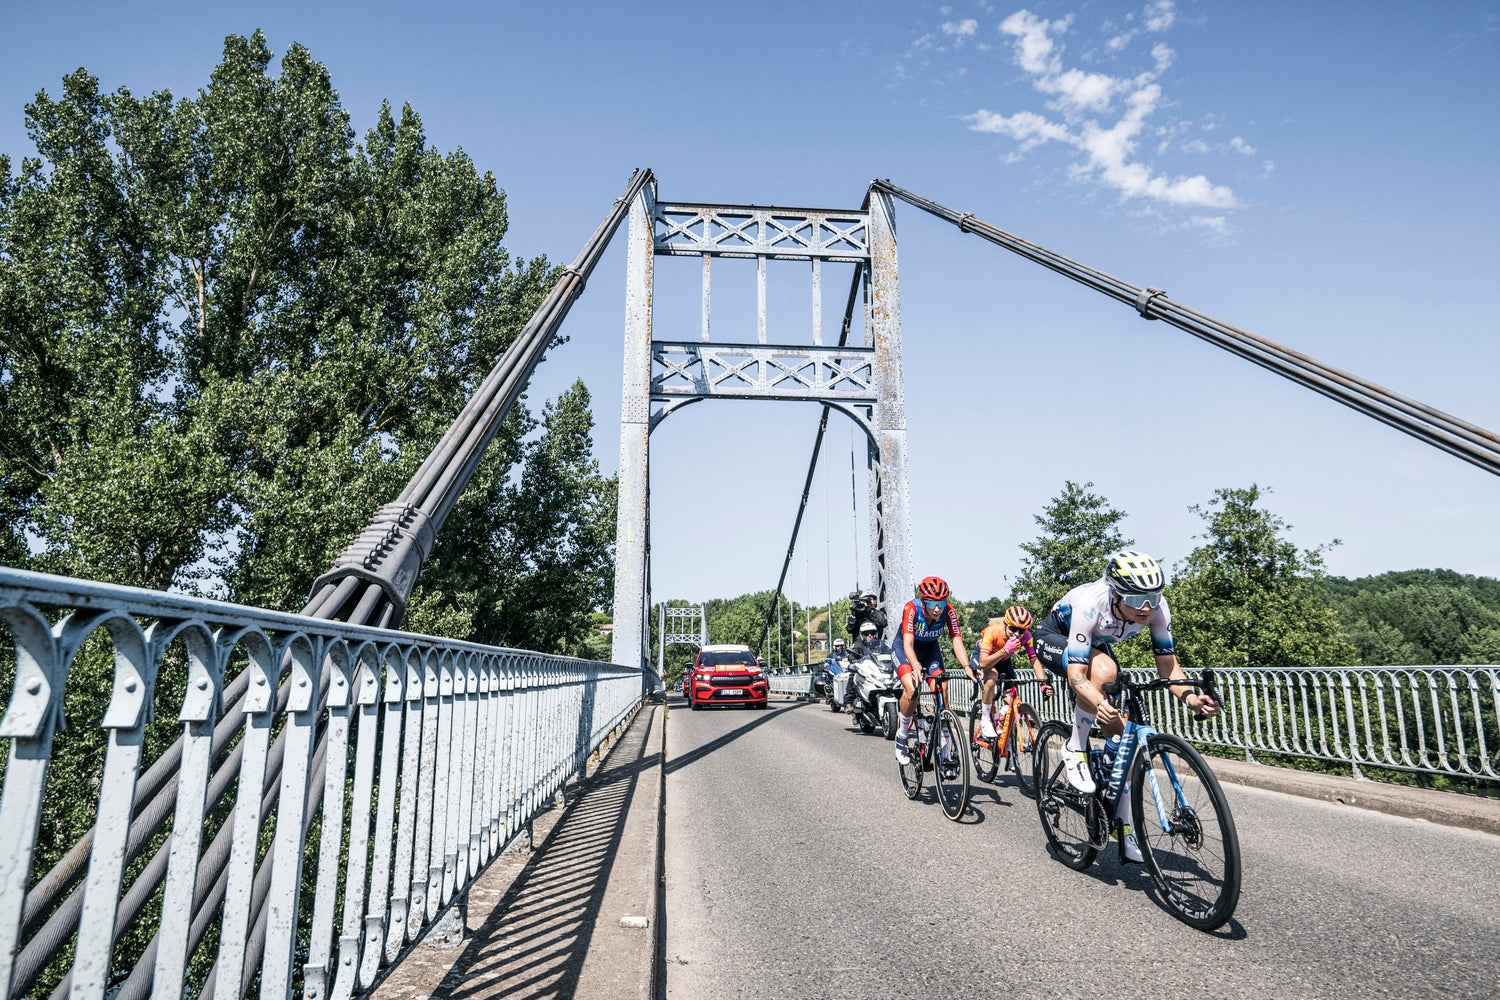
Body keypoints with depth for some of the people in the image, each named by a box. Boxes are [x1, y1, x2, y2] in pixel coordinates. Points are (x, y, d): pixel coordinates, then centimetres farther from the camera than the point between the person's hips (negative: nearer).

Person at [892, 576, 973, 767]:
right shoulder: (911, 608, -33)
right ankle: (901, 736, -5)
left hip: (930, 648, 3)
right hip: (903, 649, -3)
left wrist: (967, 667, -46)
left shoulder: (949, 612, -25)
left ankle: (944, 746, -2)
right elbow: (908, 643, -41)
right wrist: (916, 666, -58)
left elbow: (957, 641, -29)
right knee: (912, 689, -26)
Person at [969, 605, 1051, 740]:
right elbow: (983, 663, -44)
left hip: (1003, 660, 4)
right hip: (980, 656, -4)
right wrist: (1006, 650, -54)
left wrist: (1044, 683, -42)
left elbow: (1035, 661, -28)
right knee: (992, 676, -34)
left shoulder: (1026, 636, -27)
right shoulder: (992, 631, -38)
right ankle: (985, 719, -20)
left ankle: (999, 718, 15)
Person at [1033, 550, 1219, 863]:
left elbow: (1168, 664, -19)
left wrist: (1190, 697, -38)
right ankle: (1075, 750, -18)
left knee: (1122, 734, -5)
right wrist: (1100, 704, -60)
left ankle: (1123, 824, 11)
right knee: (1104, 669, -38)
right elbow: (1076, 674, -41)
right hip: (1054, 638, -5)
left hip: (1095, 644, 5)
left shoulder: (1157, 607, -27)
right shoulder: (1090, 604, -41)